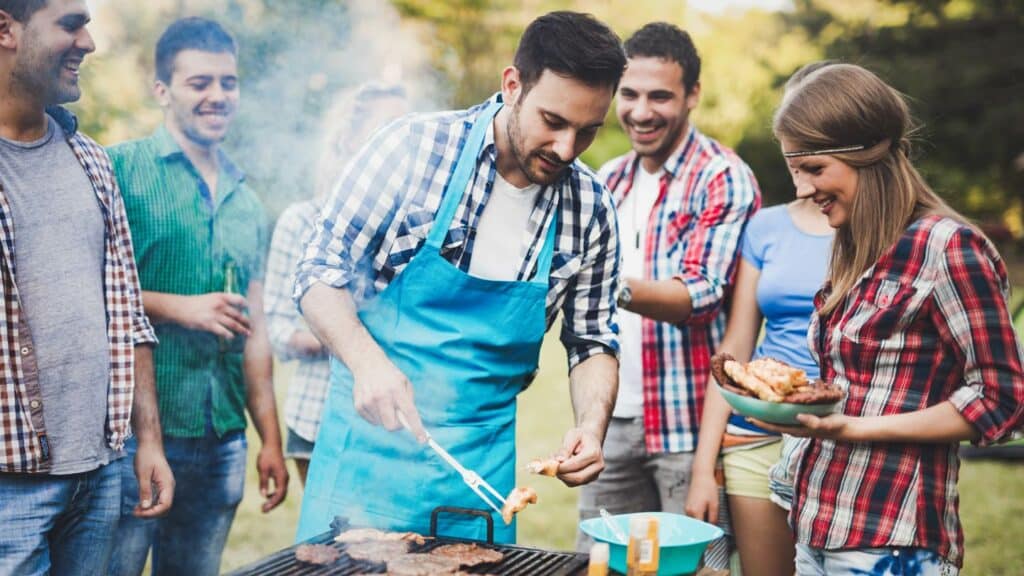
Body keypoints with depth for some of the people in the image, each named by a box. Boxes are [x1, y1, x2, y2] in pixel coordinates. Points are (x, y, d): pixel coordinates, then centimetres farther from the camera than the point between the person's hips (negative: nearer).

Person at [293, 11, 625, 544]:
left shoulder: (590, 210, -2)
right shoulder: (417, 146, -12)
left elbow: (592, 343, 8)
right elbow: (321, 273, -8)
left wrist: (592, 425, -11)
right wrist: (367, 360, -25)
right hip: (371, 439, -2)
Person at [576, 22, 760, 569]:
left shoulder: (723, 179, -10)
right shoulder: (610, 178, 11)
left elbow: (699, 297, -20)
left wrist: (615, 286, -35)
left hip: (687, 420, -6)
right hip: (612, 417, 7)